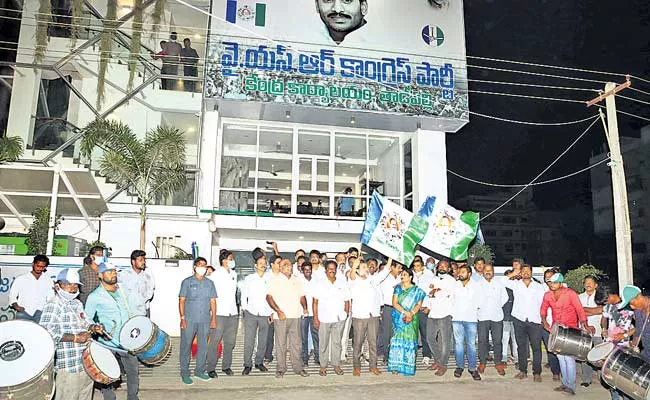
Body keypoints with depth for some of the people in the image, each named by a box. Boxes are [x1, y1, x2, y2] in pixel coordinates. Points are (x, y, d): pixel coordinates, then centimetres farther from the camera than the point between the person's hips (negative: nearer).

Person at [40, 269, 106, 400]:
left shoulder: (77, 303, 14)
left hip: (86, 363, 9)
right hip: (68, 366, -9)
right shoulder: (53, 306, -13)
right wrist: (75, 338, -24)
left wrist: (93, 328, 6)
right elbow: (47, 331, -25)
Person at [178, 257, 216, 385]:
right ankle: (184, 373, 13)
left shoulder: (209, 283, 10)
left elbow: (213, 301, 11)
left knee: (203, 346, 9)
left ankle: (200, 370, 22)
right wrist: (182, 318, -8)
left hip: (205, 320, 3)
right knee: (186, 346, 2)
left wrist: (214, 318, 6)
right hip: (189, 320, -3)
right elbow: (181, 301, -1)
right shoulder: (187, 282, 1)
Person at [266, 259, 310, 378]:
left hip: (295, 316, 3)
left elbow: (302, 296, 18)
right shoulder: (275, 281, 2)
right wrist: (278, 311, -15)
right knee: (281, 343, 1)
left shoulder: (297, 281, 16)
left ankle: (298, 367, 14)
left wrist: (305, 307, -1)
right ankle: (281, 368, 11)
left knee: (296, 343, 6)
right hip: (281, 317, -3)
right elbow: (269, 297, -6)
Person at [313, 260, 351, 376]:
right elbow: (315, 302, -1)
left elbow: (347, 301, 9)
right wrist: (315, 318, -7)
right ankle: (323, 366, 17)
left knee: (337, 342, 9)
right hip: (324, 319, -1)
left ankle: (336, 364, 20)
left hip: (339, 319, 1)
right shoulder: (320, 284, 1)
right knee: (323, 343, 5)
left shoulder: (342, 283, 6)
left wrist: (346, 313, 0)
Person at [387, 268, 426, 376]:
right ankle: (395, 366, 2)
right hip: (398, 318, 1)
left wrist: (411, 314, -16)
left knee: (409, 341, -1)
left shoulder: (416, 290, 5)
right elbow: (394, 303, -1)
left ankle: (408, 367, 6)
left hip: (411, 320, -1)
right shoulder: (398, 288, 7)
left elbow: (419, 304, 0)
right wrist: (405, 312, -13)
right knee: (397, 341, -2)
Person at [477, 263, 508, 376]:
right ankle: (482, 362, 13)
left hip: (497, 316, 1)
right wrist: (479, 306, 0)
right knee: (482, 340, 0)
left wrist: (497, 307, 7)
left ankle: (498, 363, 13)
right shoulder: (478, 284, 6)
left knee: (498, 341, 2)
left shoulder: (499, 284, 9)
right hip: (483, 316, -1)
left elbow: (505, 298, 13)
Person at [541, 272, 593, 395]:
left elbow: (579, 310, -17)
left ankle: (571, 386, -2)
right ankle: (565, 383, 20)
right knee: (560, 356, 9)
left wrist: (585, 325, -24)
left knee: (569, 356, -11)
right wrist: (544, 321, -1)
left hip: (570, 328, -5)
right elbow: (543, 309, 13)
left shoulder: (570, 293, -15)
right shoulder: (547, 295, 0)